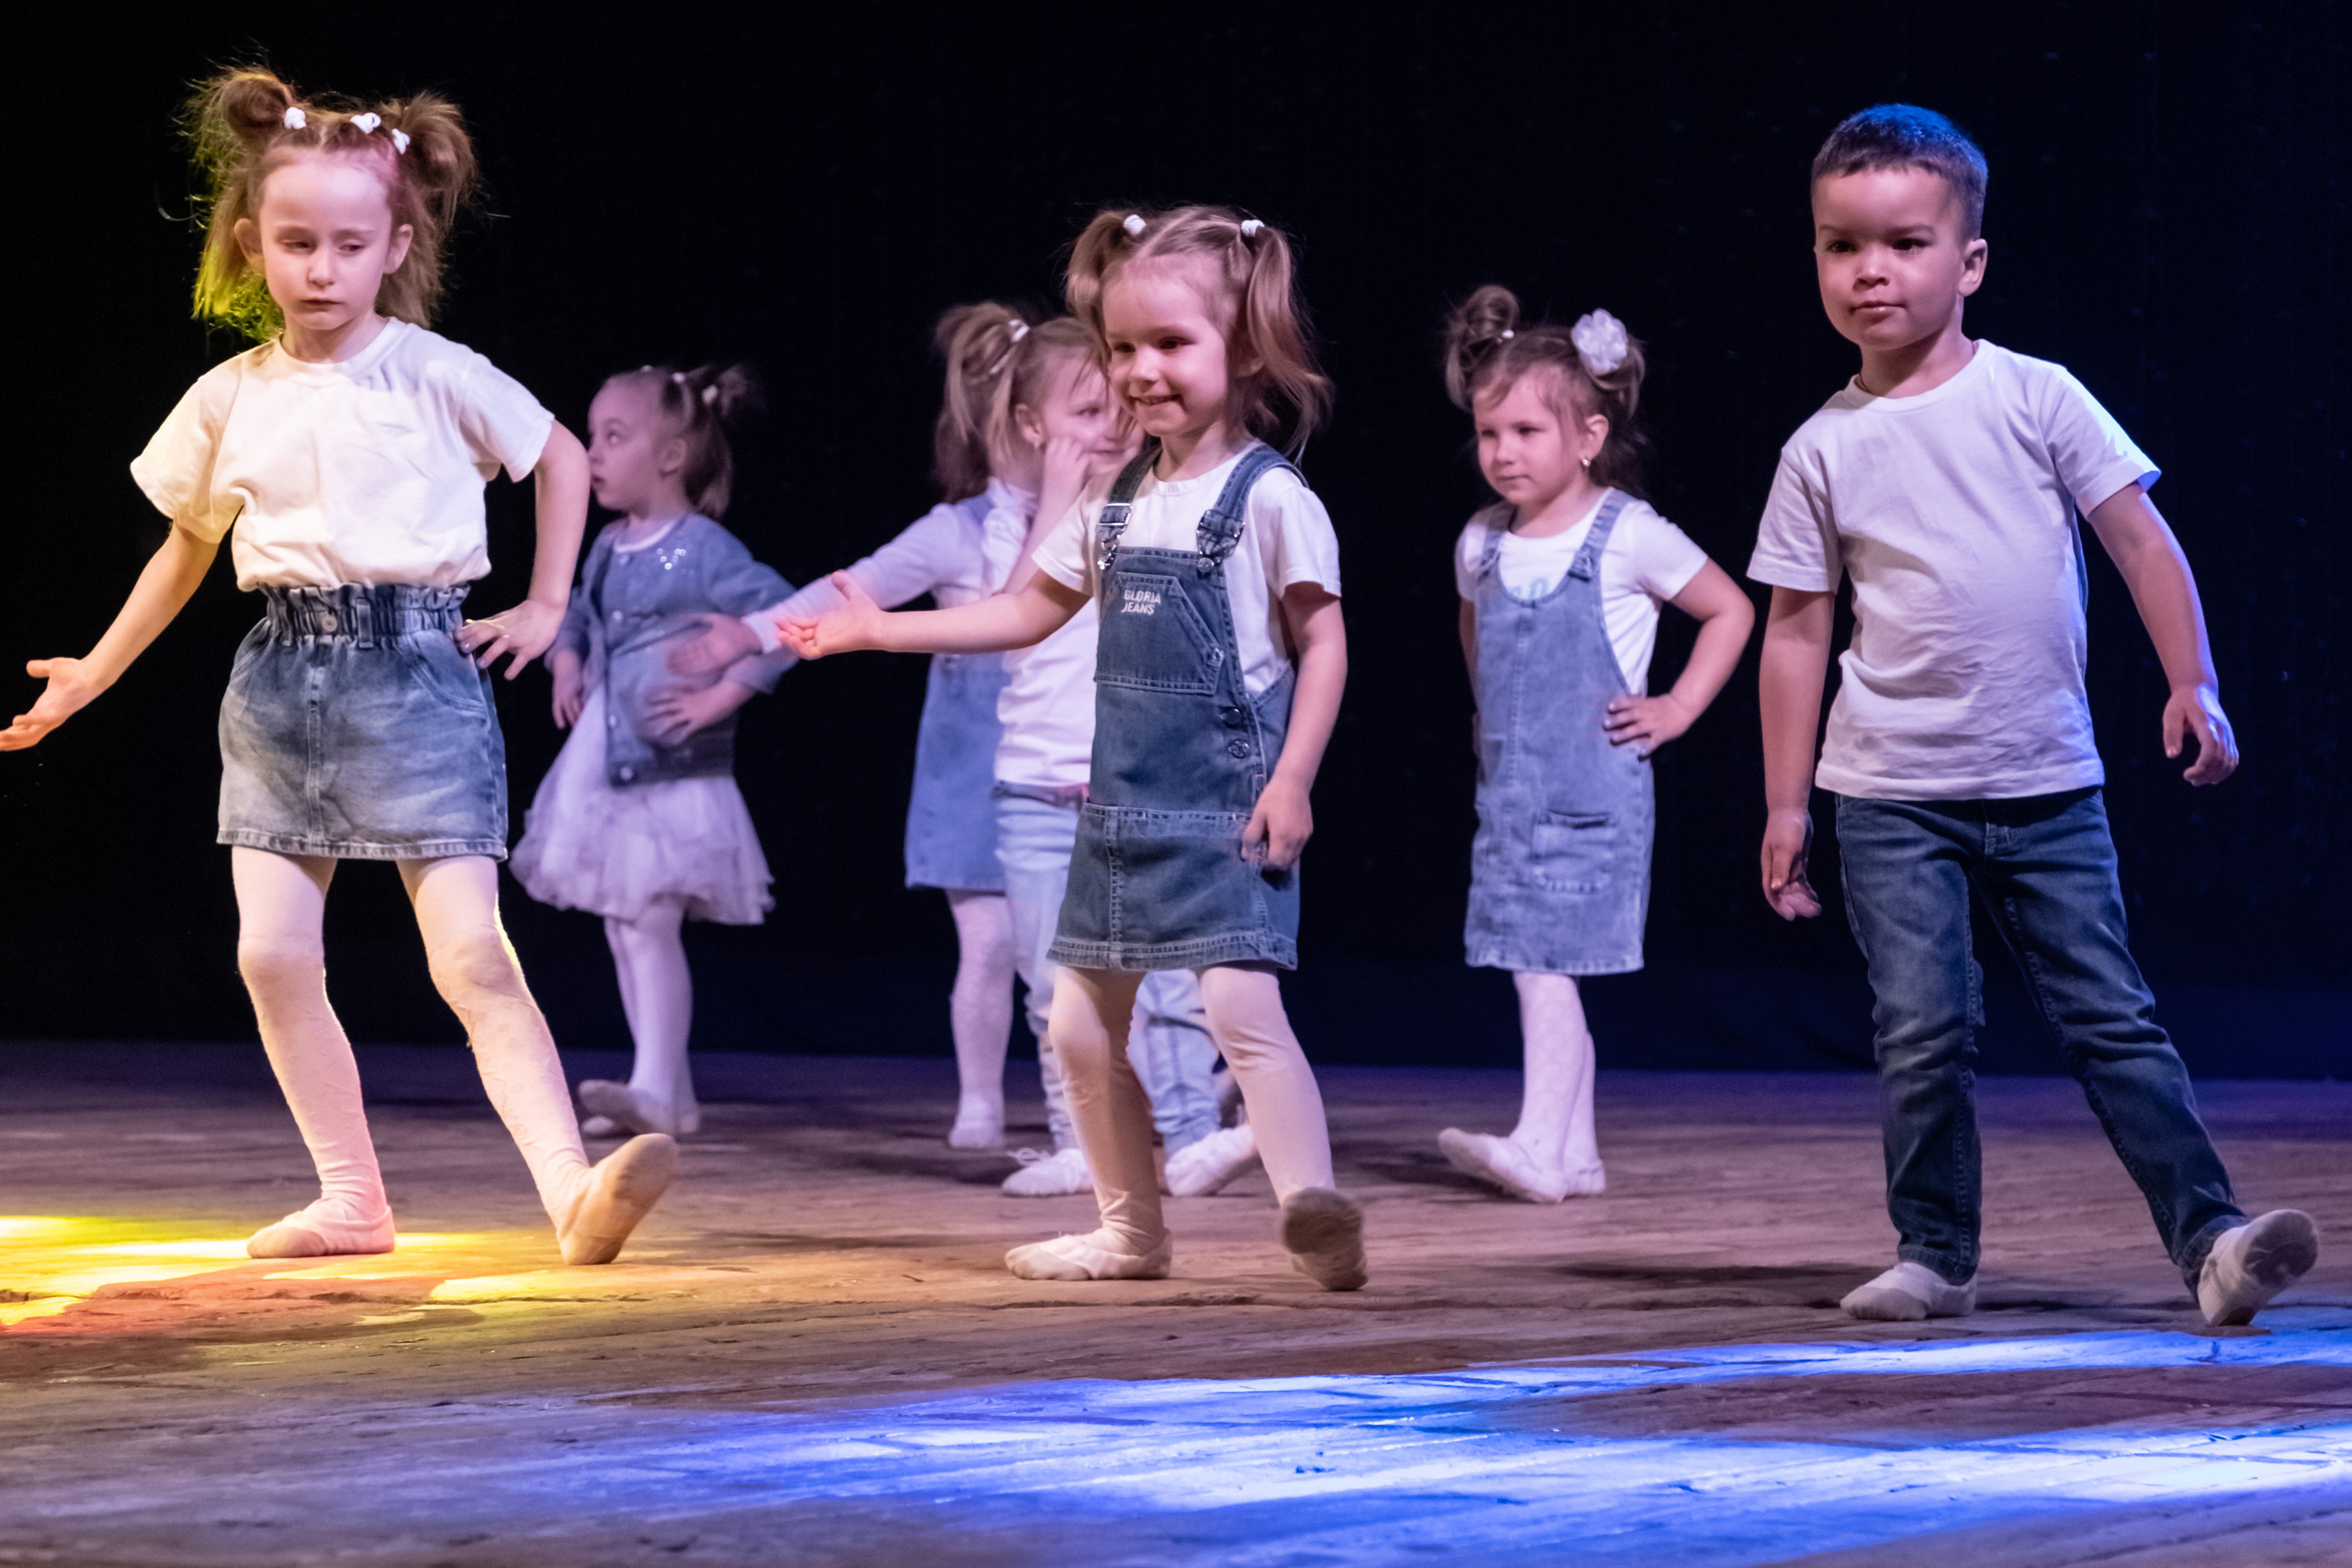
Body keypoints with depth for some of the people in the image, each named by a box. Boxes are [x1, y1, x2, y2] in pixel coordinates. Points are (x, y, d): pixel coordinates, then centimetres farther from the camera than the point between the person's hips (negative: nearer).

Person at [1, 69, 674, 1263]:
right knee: (272, 952, -1)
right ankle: (352, 1199, 10)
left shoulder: (433, 376, -3)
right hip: (279, 680, 4)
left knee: (471, 954, -15)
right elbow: (186, 550, 21)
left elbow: (561, 459, 11)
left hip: (413, 672, -4)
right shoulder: (231, 399, 7)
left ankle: (573, 1191, -23)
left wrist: (544, 608, 7)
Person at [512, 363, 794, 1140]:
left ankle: (656, 1089, -15)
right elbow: (574, 613, 31)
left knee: (649, 926, -14)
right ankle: (670, 1096, 17)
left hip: (671, 775, -8)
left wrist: (722, 696, -20)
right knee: (624, 930, 10)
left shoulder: (704, 552, -13)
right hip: (604, 768, 8)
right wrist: (566, 667, 13)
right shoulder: (608, 547, 11)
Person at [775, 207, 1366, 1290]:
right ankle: (1131, 1231, 22)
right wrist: (880, 629, 17)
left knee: (1238, 998, -23)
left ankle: (1315, 1215, -26)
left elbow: (1322, 643, -9)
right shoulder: (1117, 506, 11)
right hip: (1124, 802, 8)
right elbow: (1029, 611, 20)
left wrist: (1292, 780, -16)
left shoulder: (1269, 499, -9)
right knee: (1082, 1025, 10)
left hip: (1227, 804, -8)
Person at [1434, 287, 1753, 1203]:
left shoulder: (1629, 537, -8)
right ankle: (1577, 1156, 12)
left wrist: (1677, 709, -3)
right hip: (1508, 787, 6)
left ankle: (1541, 1146, -17)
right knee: (1533, 969, 5)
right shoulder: (1482, 544, 8)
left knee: (1548, 961, -14)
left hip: (1593, 791, -6)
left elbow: (1731, 612, 1)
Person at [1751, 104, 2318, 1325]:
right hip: (1892, 794, 0)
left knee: (2111, 1018, -1)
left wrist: (2191, 682, -9)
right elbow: (1796, 629, 6)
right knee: (1921, 1030, -3)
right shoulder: (1824, 450, 2)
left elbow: (2141, 541, 0)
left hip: (2047, 783, 0)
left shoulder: (2036, 401, -1)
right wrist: (1785, 804, 5)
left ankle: (2209, 1238, -4)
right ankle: (1935, 1256, 10)